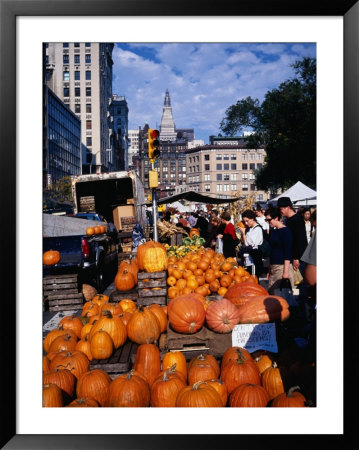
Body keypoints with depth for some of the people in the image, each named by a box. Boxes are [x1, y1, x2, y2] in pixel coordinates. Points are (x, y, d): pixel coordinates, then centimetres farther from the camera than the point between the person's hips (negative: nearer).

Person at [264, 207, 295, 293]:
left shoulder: (285, 231, -9)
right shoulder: (272, 231, 13)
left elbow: (288, 253, -13)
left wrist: (286, 271, -18)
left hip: (282, 266, -7)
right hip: (273, 267, 8)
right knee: (270, 293, 6)